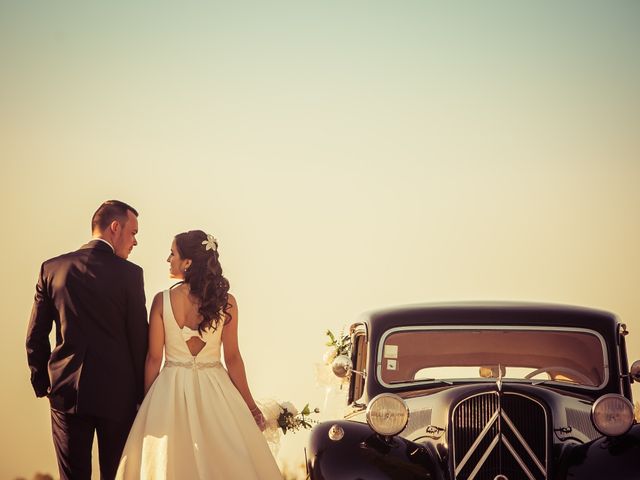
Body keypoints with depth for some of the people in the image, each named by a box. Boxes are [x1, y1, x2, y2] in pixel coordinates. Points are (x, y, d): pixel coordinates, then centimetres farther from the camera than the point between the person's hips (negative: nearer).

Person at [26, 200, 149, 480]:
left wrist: (42, 383, 15)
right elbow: (139, 338, -4)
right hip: (118, 393, -2)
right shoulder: (129, 274, -7)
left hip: (66, 392, 2)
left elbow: (35, 336, 3)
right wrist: (142, 392, 6)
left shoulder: (52, 268, 2)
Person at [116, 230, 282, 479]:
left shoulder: (162, 300, -9)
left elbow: (154, 358, -5)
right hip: (215, 392, 0)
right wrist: (250, 404, 4)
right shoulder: (226, 301, -8)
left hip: (170, 392, 0)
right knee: (223, 460, 10)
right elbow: (232, 358, -5)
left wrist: (147, 402, 7)